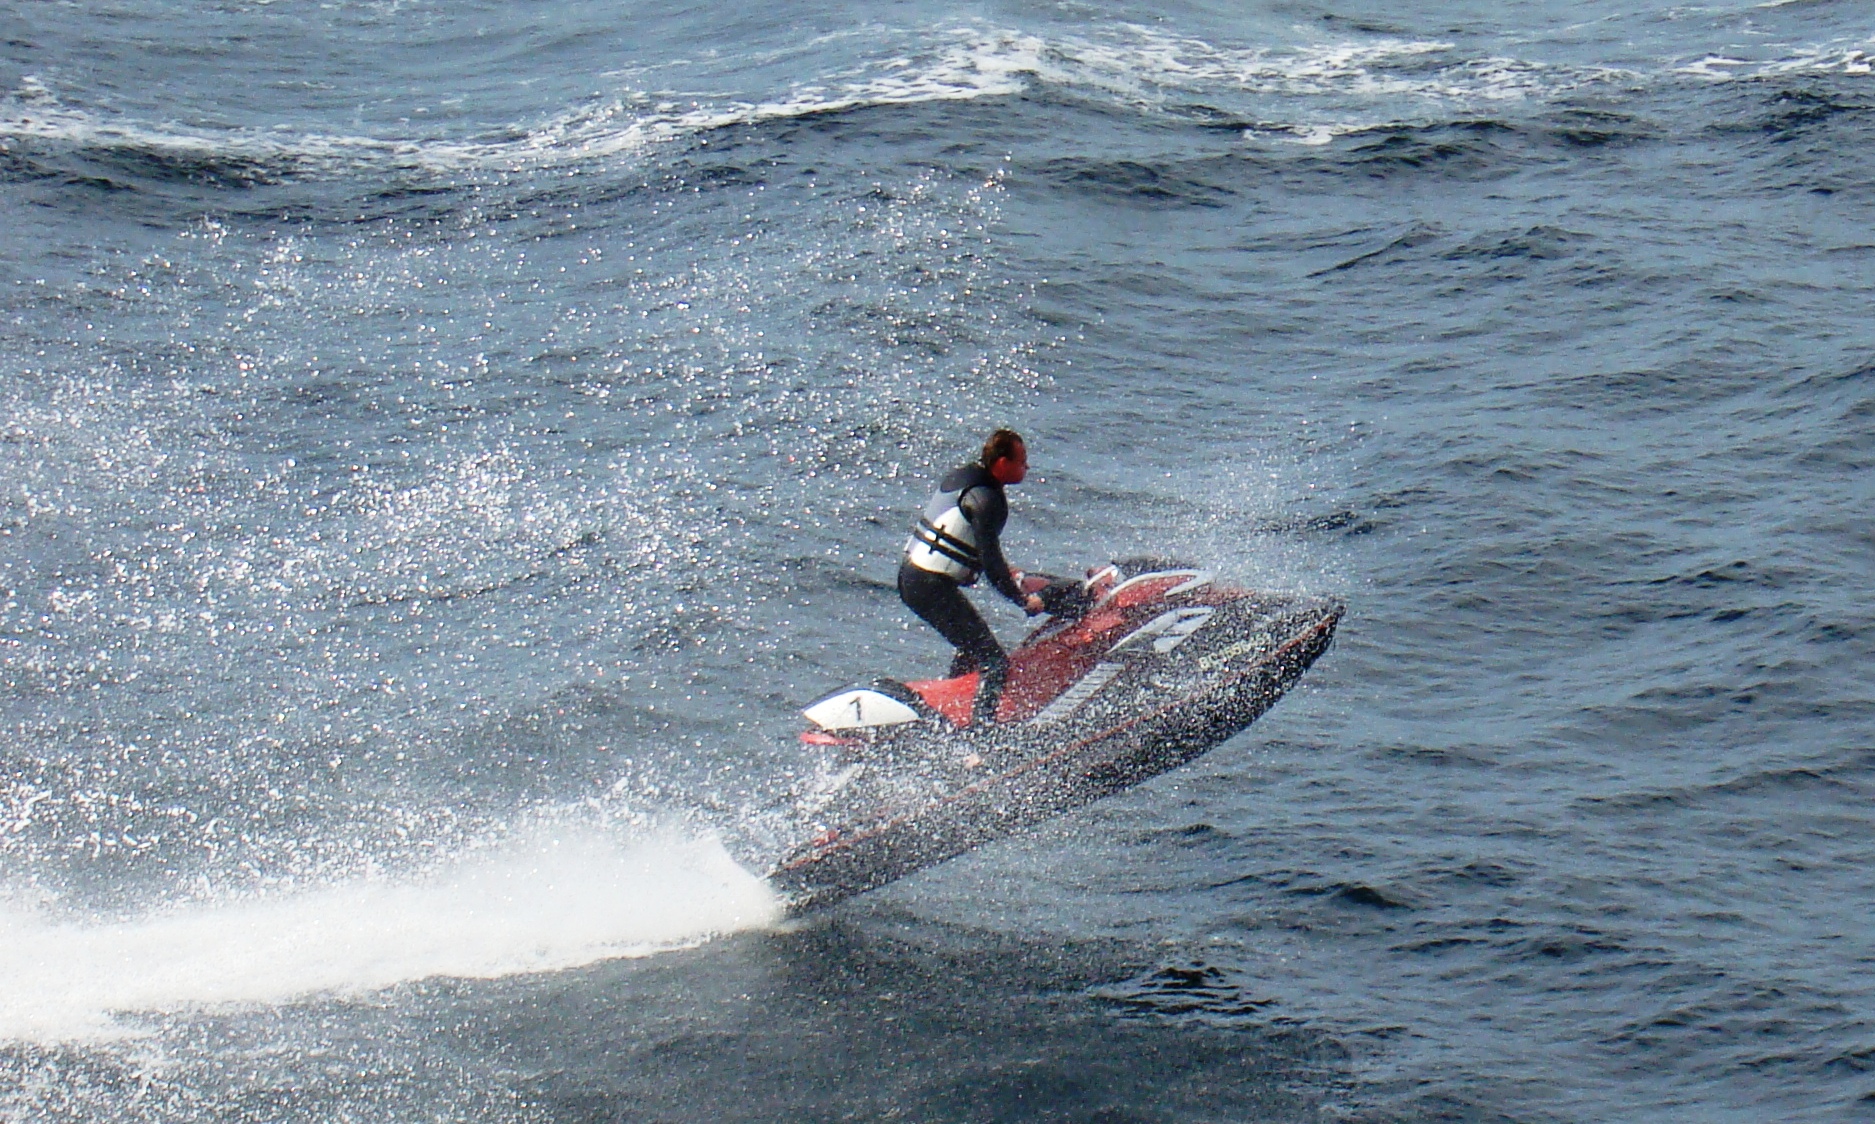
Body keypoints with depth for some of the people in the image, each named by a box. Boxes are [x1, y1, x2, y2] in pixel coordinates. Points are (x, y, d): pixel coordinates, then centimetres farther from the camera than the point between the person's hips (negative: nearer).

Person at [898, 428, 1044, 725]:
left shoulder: (961, 476, 12)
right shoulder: (986, 498, -17)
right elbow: (991, 561, -19)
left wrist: (1006, 573, 28)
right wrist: (1023, 600, -9)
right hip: (933, 587, -10)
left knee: (972, 648, 29)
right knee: (994, 663, -8)